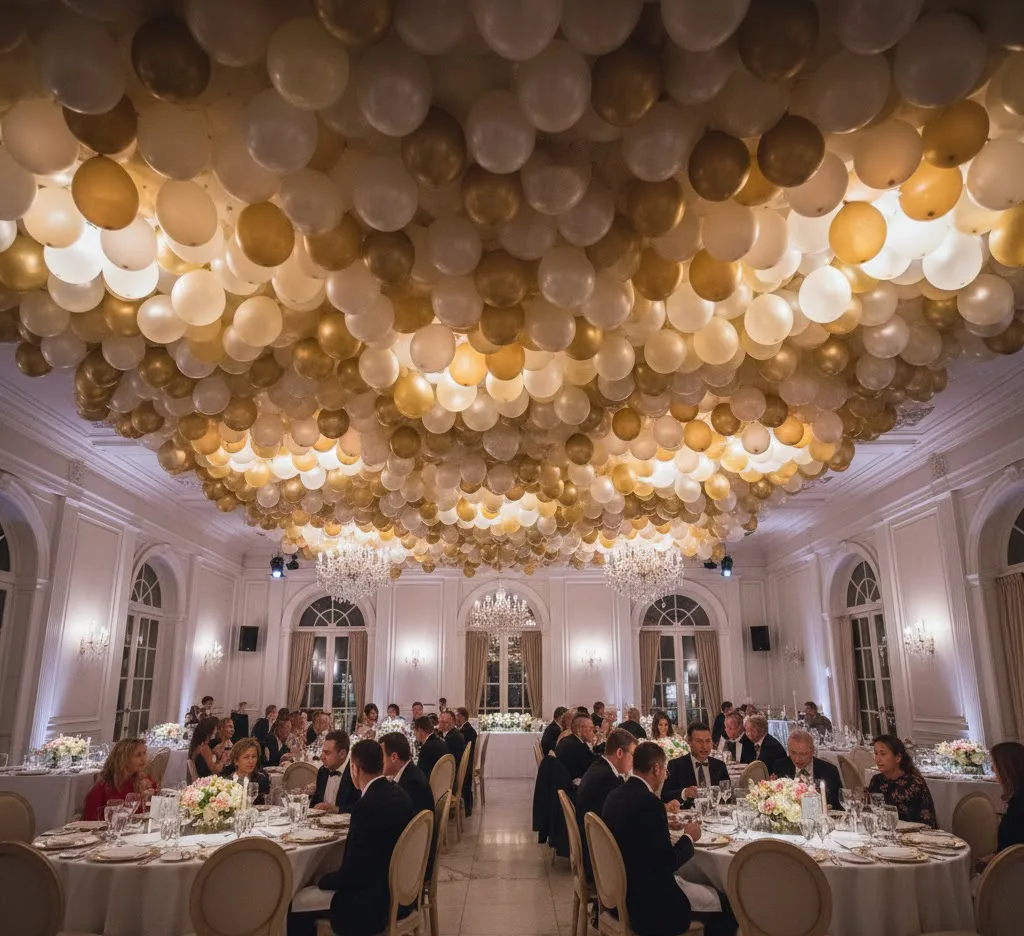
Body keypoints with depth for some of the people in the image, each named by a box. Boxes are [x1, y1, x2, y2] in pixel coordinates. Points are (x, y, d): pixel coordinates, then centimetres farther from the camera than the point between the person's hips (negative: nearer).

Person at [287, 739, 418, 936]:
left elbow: (351, 872, -20)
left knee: (295, 905, 1)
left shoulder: (368, 805, -25)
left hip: (375, 901, -9)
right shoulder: (398, 793, 1)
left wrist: (323, 881, -1)